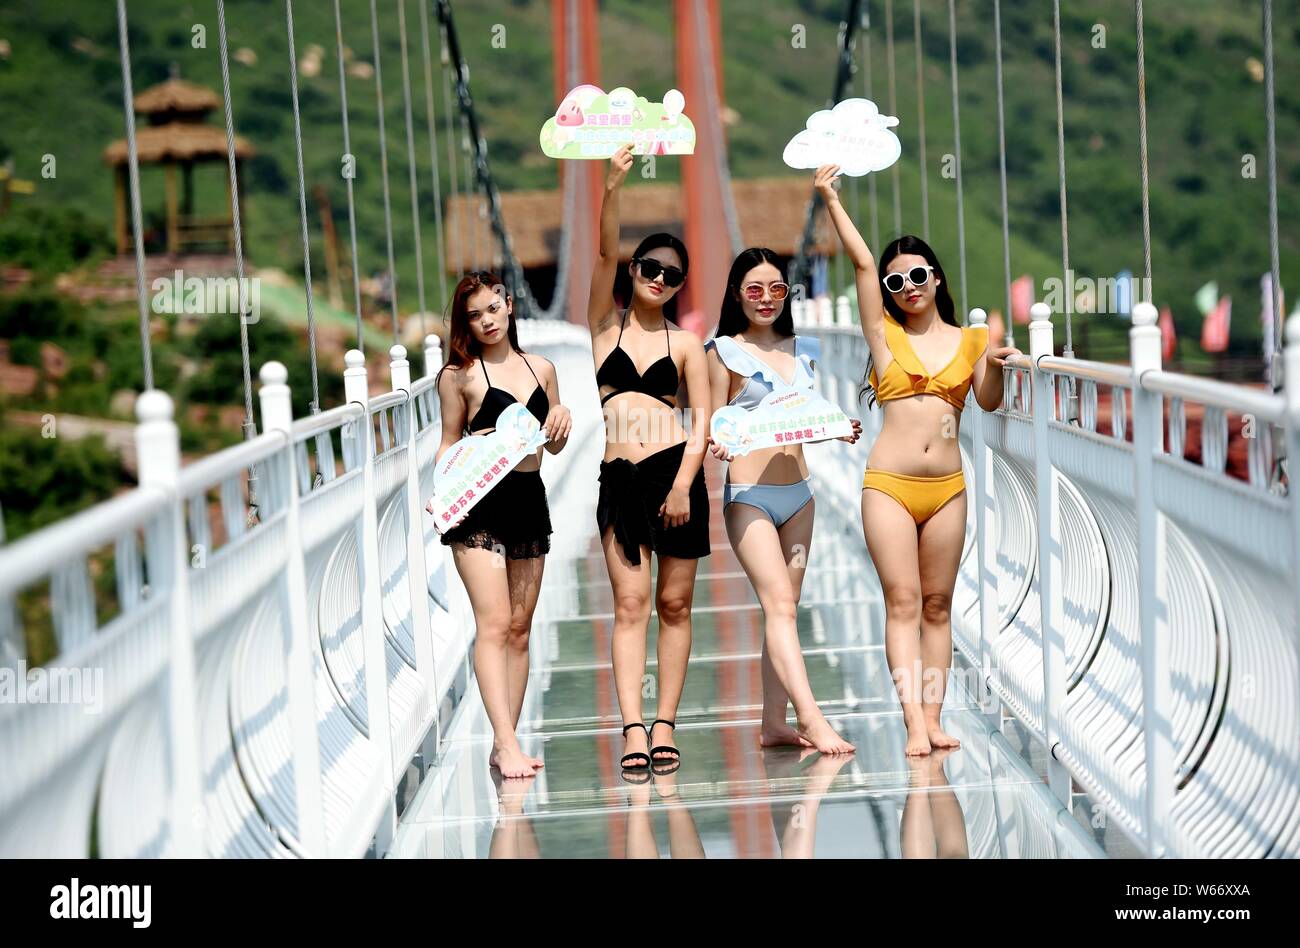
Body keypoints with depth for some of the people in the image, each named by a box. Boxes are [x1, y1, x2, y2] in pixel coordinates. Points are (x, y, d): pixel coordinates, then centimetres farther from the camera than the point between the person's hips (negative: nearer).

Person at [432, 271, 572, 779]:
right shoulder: (460, 375, 0)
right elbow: (449, 444, 4)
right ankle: (506, 743, -18)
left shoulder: (541, 369, 11)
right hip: (480, 507, -5)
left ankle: (504, 745, 8)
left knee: (520, 628, 5)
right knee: (493, 623, -14)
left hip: (529, 499, 5)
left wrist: (562, 422, -4)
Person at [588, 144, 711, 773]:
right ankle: (633, 727, -13)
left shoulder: (684, 343, 9)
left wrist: (684, 484, -11)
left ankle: (664, 722, 6)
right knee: (630, 602, -6)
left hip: (675, 472, 0)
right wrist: (611, 190, -17)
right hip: (618, 479, 0)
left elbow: (703, 418, 2)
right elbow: (604, 253, -4)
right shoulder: (605, 325, 10)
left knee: (674, 604, 2)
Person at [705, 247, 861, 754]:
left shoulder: (803, 350, 13)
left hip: (798, 492, 6)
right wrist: (717, 445, -22)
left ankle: (774, 722, 12)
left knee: (784, 607, 6)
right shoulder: (724, 352, -1)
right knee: (779, 604, -14)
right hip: (749, 494, -6)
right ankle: (813, 721, -22)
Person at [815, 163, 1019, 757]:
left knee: (937, 604, 4)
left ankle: (933, 718, 5)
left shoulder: (969, 340, 10)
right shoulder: (886, 334, 7)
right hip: (889, 484, -2)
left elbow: (988, 402, -3)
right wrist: (831, 201, -1)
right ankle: (914, 723, -11)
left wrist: (994, 366, -22)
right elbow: (860, 262, 1)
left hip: (947, 486, 2)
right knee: (903, 601, -7)